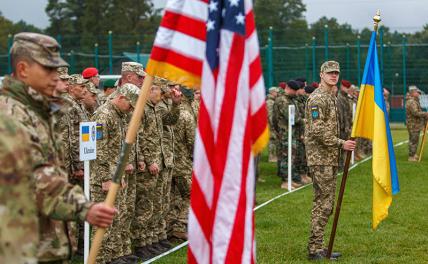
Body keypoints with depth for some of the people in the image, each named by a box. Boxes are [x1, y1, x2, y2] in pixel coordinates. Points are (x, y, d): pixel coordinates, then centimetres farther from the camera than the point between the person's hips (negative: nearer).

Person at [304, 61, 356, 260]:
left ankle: (318, 247, 17)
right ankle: (315, 249, -7)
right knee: (323, 204, -10)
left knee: (325, 203, 12)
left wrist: (341, 146, 21)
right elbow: (317, 131, -21)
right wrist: (341, 144, -20)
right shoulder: (317, 98, -13)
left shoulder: (331, 97, 18)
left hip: (330, 158, 10)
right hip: (320, 159, -10)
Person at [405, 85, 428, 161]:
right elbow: (416, 113, -27)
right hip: (413, 124, -11)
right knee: (413, 140, -7)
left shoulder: (415, 101, 17)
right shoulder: (411, 102, -18)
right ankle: (411, 156, -2)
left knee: (414, 140, 18)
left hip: (416, 124, 11)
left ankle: (413, 155, 27)